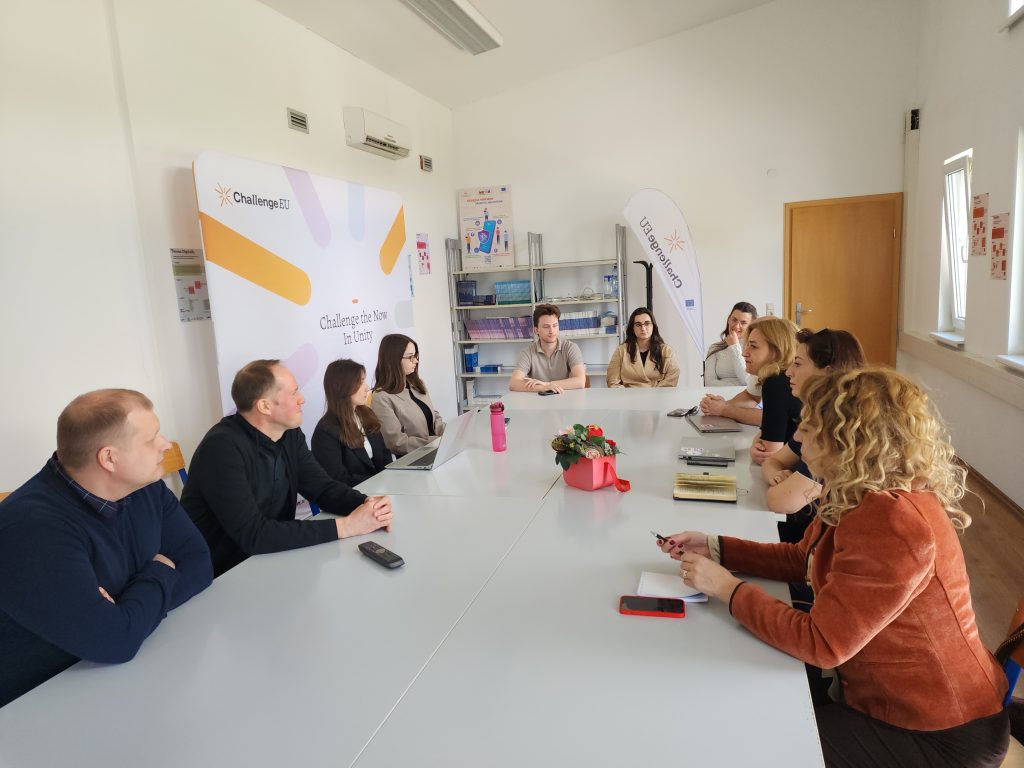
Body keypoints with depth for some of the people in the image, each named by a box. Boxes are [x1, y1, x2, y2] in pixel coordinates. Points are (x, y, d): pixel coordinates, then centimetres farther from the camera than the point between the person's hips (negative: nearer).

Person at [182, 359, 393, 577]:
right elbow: (254, 535, -30)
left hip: (269, 561, 7)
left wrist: (366, 503, -20)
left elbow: (323, 487, 1)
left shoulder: (290, 434, -1)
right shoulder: (223, 447, -25)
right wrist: (345, 526, -30)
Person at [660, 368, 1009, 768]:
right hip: (880, 695, 8)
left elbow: (821, 644, -30)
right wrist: (714, 547, 1)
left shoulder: (893, 524, -33)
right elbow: (802, 558, 10)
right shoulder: (870, 496, -1)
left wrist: (728, 588, -20)